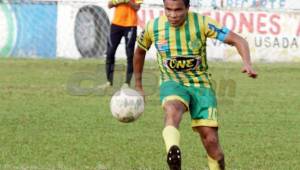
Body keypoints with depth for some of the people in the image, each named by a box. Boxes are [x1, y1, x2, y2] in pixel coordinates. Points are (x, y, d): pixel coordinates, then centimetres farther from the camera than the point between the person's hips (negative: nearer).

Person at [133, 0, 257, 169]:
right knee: (173, 108, -37)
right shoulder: (153, 27, -5)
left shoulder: (201, 22, -12)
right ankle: (173, 153, -64)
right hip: (172, 84, 0)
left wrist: (247, 64, -32)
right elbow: (140, 51, 17)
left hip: (201, 85, 0)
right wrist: (138, 86, 23)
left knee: (211, 140, -11)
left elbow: (238, 40, -12)